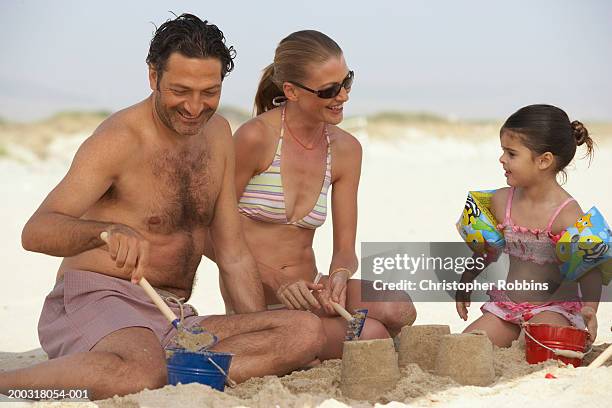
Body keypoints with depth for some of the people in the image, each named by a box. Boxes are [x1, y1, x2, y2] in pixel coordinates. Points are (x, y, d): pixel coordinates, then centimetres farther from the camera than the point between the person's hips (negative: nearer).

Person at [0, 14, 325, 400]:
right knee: (140, 375, -42)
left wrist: (265, 347, 5)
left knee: (307, 333, -17)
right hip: (97, 301, -6)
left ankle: (171, 372, -26)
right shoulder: (120, 139, -7)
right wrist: (109, 231, -37)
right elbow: (36, 232, -17)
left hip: (174, 320, 7)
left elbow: (234, 255, 16)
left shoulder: (218, 133, 14)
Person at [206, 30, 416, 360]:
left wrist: (339, 277, -17)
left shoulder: (346, 149, 7)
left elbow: (345, 249, 8)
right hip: (254, 305, -6)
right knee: (370, 334, -29)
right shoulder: (256, 138, -12)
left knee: (398, 309, -24)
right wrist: (275, 279, -20)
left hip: (306, 293, 6)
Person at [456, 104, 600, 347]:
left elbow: (589, 268, -18)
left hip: (554, 306, -5)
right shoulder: (501, 201, 1)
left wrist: (589, 308, -34)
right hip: (506, 305, 5)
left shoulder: (567, 213, -18)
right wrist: (465, 284, 19)